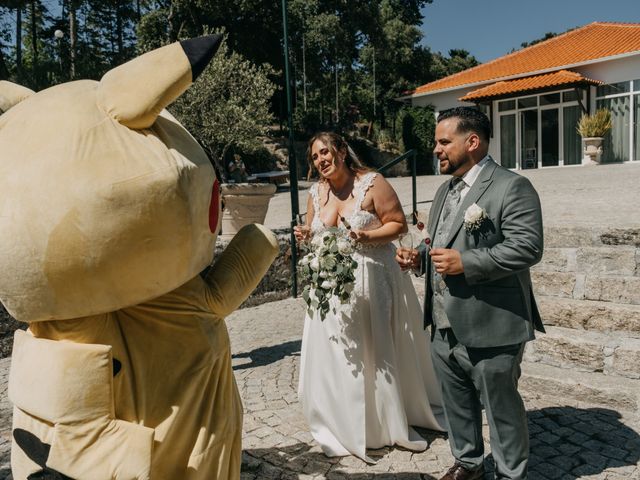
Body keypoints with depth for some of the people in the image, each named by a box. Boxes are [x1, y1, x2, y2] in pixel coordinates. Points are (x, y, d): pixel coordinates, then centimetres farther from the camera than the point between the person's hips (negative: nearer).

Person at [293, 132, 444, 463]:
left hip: (372, 281, -4)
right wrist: (305, 236, -9)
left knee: (379, 352, 9)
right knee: (336, 357, 8)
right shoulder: (315, 192, 6)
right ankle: (344, 426, 25)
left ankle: (393, 421, 30)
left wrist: (366, 236, -24)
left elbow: (399, 224, -9)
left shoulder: (372, 183, -10)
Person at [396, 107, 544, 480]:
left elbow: (527, 247, -20)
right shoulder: (445, 190, 16)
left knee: (501, 408, 10)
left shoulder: (512, 187, -11)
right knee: (457, 404, 21)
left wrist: (466, 263, -24)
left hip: (491, 329, -8)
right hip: (445, 328, 8)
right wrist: (420, 257, 3)